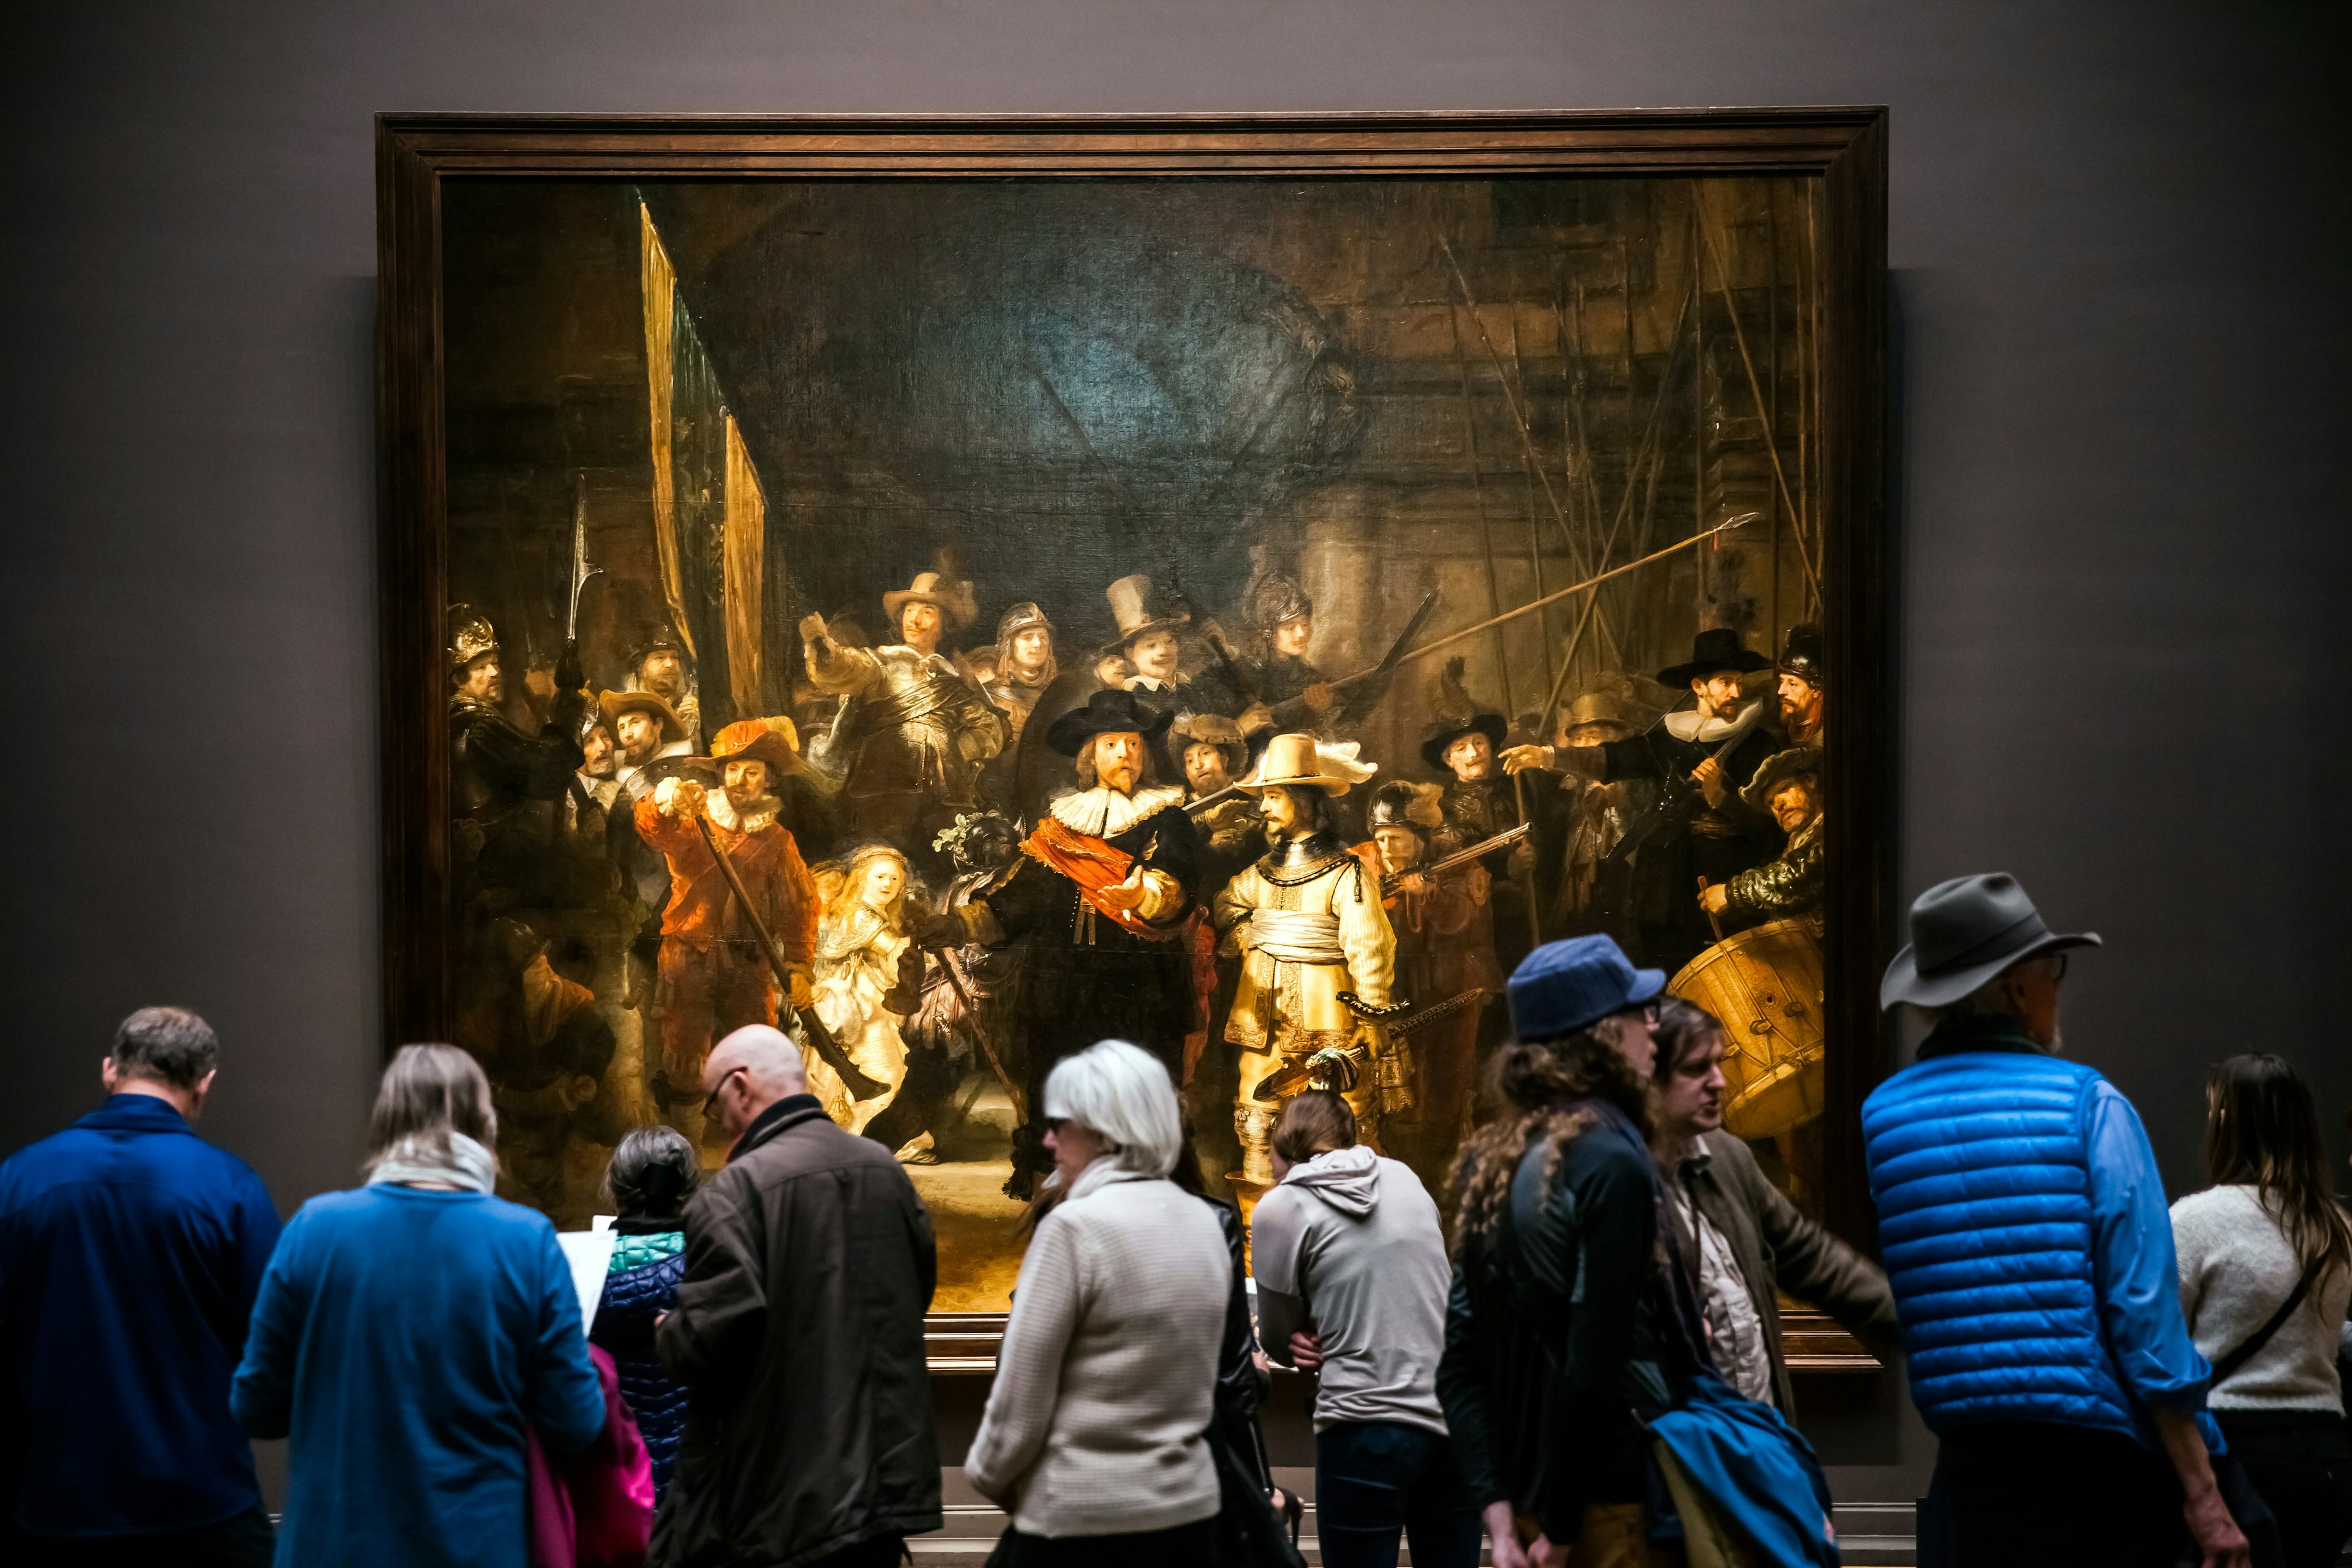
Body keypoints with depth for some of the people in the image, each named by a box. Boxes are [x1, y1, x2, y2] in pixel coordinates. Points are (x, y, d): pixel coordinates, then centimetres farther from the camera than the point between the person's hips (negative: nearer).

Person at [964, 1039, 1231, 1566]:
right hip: (1190, 1507, 7)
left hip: (1084, 1522, -7)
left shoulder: (1074, 1228, -15)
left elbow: (1019, 1402, -12)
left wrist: (989, 1475, 6)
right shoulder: (1204, 1225, 6)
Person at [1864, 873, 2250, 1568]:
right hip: (2097, 1480, -3)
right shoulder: (2087, 1105, -4)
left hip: (1965, 1483, 4)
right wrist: (2202, 1496, -8)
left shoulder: (1877, 1118, 7)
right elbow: (2145, 1306, -9)